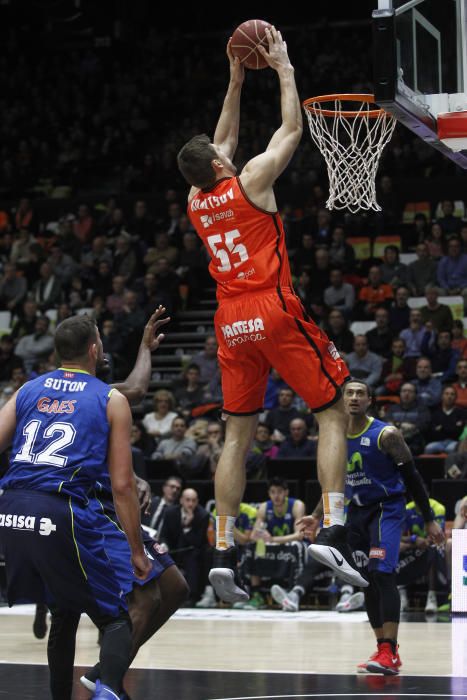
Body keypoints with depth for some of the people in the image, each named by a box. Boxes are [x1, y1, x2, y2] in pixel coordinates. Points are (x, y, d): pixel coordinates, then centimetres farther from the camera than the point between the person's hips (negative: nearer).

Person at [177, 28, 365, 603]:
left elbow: (224, 139, 29)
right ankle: (333, 531, -13)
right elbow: (292, 128, 7)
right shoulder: (250, 181, -3)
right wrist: (283, 67, 17)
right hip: (274, 311, -6)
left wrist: (235, 83, 31)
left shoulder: (196, 202, 13)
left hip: (231, 321, 6)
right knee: (332, 413, 2)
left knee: (237, 435, 8)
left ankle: (222, 554, 1)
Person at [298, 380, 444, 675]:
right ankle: (384, 651, 15)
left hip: (387, 509, -6)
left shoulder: (386, 435, -13)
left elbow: (412, 476, -8)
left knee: (382, 574, -21)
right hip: (358, 511, 6)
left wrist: (429, 520, -8)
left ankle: (390, 653, -23)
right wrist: (318, 517, 13)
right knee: (367, 583, 6)